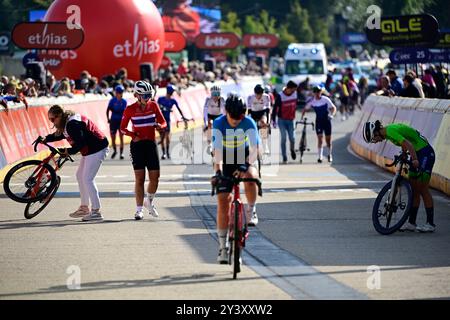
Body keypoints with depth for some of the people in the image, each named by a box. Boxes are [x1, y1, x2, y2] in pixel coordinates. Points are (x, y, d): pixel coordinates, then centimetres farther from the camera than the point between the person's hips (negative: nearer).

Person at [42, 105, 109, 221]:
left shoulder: (73, 124, -25)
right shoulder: (66, 123, 8)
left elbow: (80, 143, -29)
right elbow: (59, 135, 21)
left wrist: (69, 151, -19)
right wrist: (46, 139, 9)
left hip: (97, 149, -11)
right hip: (89, 150, 11)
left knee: (87, 179, -12)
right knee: (80, 175, 17)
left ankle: (96, 211, -12)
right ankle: (84, 207, 25)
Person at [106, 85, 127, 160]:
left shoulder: (124, 101, -1)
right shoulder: (112, 100, -4)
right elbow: (108, 110, -2)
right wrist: (108, 118, -8)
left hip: (121, 121, 0)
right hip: (113, 120, 0)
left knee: (121, 138, -3)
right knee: (113, 137, 6)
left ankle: (121, 153, 3)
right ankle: (114, 151, 29)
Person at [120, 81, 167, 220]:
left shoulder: (153, 106, 2)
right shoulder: (130, 109, -4)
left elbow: (163, 122, 6)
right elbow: (122, 128, 2)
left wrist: (160, 126, -18)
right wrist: (133, 135, -16)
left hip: (151, 144, 3)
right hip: (137, 145, -3)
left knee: (155, 177, 0)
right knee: (139, 178, -4)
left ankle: (149, 201, 26)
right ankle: (139, 209, 3)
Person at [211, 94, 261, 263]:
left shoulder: (249, 123, -20)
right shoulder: (219, 124, -22)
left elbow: (254, 148, -28)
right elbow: (217, 150, -32)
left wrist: (245, 166, -45)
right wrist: (218, 171, -46)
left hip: (243, 160, 0)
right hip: (226, 162, 0)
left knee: (251, 177, -36)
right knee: (223, 201, -8)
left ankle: (251, 211, -11)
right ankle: (222, 246, -1)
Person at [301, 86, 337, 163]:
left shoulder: (326, 99, -11)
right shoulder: (312, 101, -7)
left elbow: (333, 108, -6)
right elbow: (305, 109, 6)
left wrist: (332, 115, -25)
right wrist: (302, 117, -9)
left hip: (326, 120, -1)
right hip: (318, 121, 1)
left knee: (328, 139, 7)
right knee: (320, 138, -10)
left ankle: (330, 155, 27)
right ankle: (320, 157, -10)